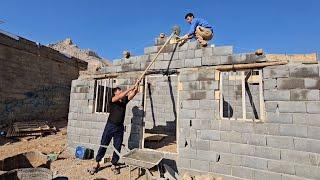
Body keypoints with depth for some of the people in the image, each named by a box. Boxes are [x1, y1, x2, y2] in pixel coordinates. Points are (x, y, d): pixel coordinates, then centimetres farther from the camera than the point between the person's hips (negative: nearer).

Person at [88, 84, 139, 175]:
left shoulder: (124, 100, 7)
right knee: (103, 145, 6)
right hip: (110, 126, -3)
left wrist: (135, 89, -22)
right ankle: (97, 164, 20)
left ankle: (114, 165, 22)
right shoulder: (113, 100, -6)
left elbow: (132, 95, -5)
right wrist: (130, 88, -24)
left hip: (120, 127, 3)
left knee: (117, 147, 8)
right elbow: (120, 96, -25)